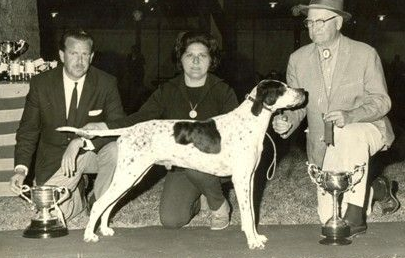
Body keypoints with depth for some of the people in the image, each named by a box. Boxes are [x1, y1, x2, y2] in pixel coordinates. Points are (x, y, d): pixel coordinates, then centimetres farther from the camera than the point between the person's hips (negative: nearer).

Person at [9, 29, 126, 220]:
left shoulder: (106, 83, -10)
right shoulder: (41, 84, -7)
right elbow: (28, 131, -1)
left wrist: (81, 141, -32)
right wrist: (21, 169, -16)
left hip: (93, 152, 0)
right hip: (55, 157, 0)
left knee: (117, 150, -33)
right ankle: (77, 196, 17)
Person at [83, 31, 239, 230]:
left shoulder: (223, 91, -2)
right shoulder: (167, 91, 4)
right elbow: (140, 119, -4)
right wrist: (104, 127, -20)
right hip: (180, 167, 2)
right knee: (170, 220, -18)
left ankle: (219, 205, -7)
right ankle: (193, 202, 19)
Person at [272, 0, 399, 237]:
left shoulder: (365, 54, -9)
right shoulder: (298, 59, 0)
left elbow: (381, 101, -10)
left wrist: (350, 116, -29)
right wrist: (286, 121, -19)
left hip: (366, 130, -3)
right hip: (323, 145, 4)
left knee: (350, 136, -41)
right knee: (329, 219, -2)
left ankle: (354, 215, -28)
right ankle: (378, 189, 29)